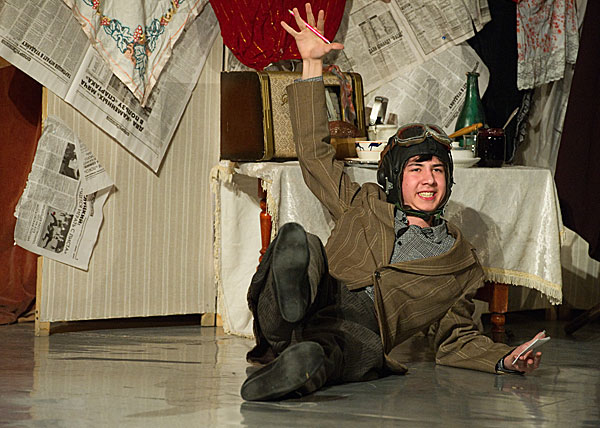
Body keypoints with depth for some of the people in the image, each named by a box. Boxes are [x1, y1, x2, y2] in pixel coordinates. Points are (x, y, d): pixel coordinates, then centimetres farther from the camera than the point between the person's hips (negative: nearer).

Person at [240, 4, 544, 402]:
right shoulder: (364, 206, 32)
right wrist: (313, 63, 34)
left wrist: (507, 358, 10)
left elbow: (458, 339, 32)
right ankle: (291, 296, -66)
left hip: (357, 333, -1)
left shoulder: (461, 261, 30)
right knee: (301, 241, -34)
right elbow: (314, 151, 35)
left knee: (365, 350, -41)